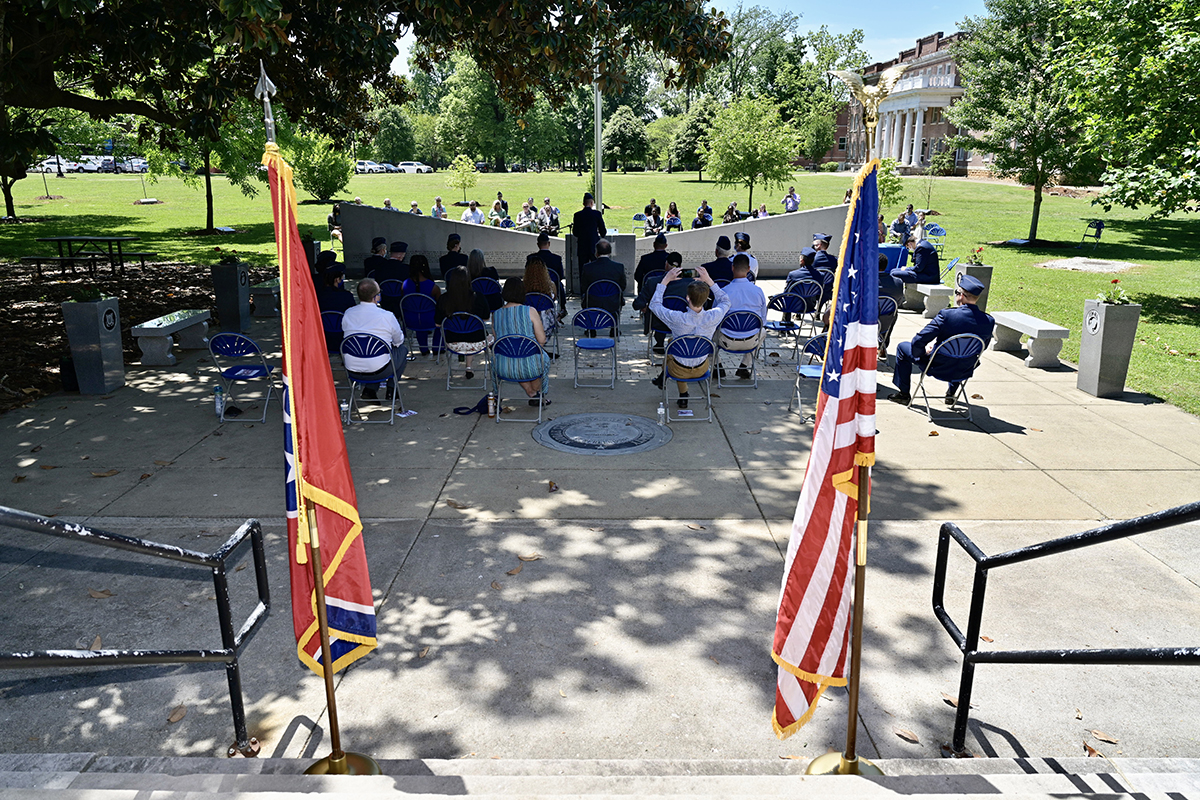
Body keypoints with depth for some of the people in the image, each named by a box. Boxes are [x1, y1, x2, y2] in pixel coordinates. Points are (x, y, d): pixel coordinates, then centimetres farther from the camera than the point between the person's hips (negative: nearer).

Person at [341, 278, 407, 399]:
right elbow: (399, 341, 5)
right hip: (378, 369, -4)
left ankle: (369, 390, 21)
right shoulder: (387, 316, -12)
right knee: (402, 349, 24)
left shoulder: (348, 313, 0)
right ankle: (391, 389, 26)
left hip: (352, 368, 5)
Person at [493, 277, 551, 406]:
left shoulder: (495, 314, -1)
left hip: (503, 369, 3)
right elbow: (542, 340, -8)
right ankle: (537, 391, 51)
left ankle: (532, 394, 42)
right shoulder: (530, 311, -11)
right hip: (530, 368, -3)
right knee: (544, 358, 33)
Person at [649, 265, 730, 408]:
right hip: (701, 369, 2)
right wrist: (709, 281, -2)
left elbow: (654, 305, -12)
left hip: (679, 370, -2)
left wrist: (665, 280, -9)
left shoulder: (677, 319, -32)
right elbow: (725, 301, 0)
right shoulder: (713, 317, -26)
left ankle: (683, 394, 47)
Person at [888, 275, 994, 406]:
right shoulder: (989, 321, -13)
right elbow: (983, 347, 6)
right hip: (964, 372, 4)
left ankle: (904, 394, 27)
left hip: (938, 368, -4)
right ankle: (951, 393, 46)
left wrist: (922, 354, 1)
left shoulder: (946, 315, -26)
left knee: (903, 347, 19)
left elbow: (918, 342, -23)